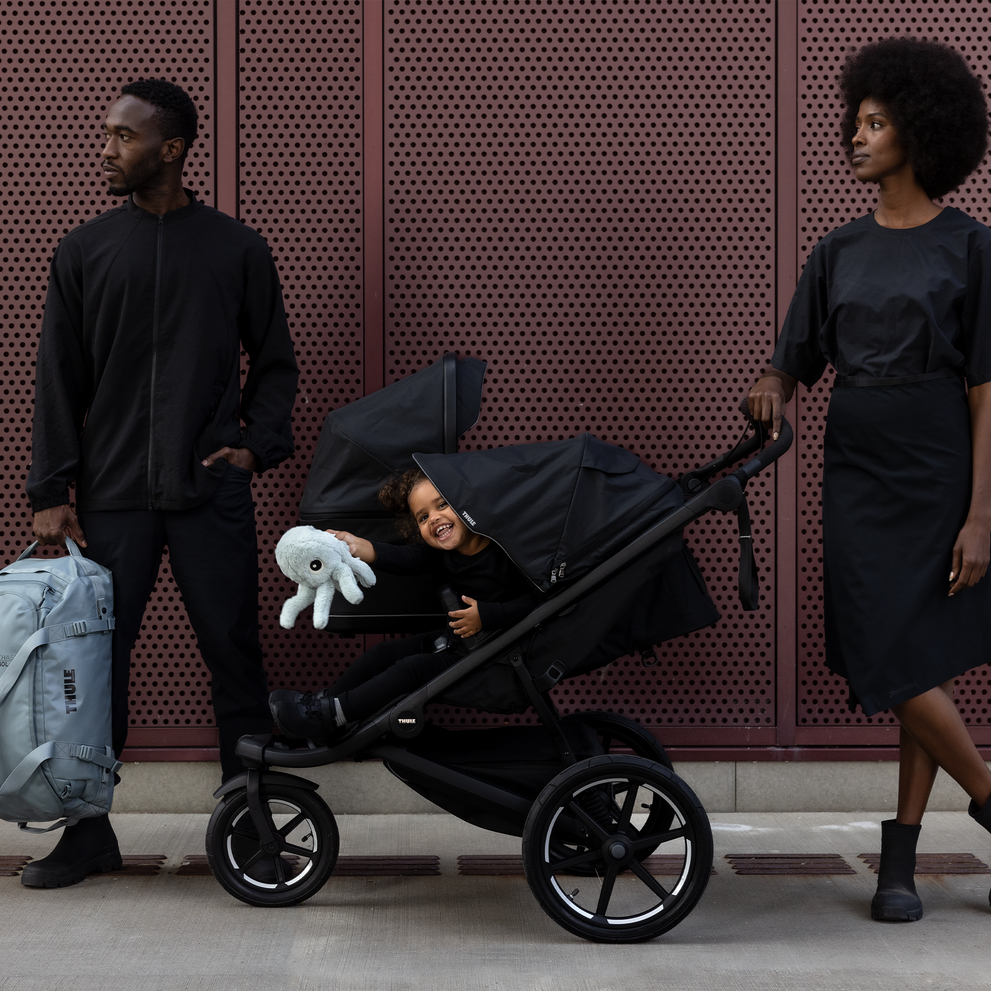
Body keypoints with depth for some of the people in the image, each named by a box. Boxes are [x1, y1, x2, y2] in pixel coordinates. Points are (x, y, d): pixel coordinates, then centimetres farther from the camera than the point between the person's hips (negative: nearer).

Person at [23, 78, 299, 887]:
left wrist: (257, 444, -2)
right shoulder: (84, 251, 7)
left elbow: (275, 363, 12)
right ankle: (90, 831, 14)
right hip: (112, 494, 1)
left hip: (211, 490, -1)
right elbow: (59, 379, 6)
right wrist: (52, 492, 0)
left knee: (235, 655, 2)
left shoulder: (235, 248, 4)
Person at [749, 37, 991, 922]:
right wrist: (775, 389, -11)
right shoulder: (841, 250, 9)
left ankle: (900, 862, 11)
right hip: (856, 473, 4)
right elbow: (798, 357, 14)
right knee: (896, 665, 0)